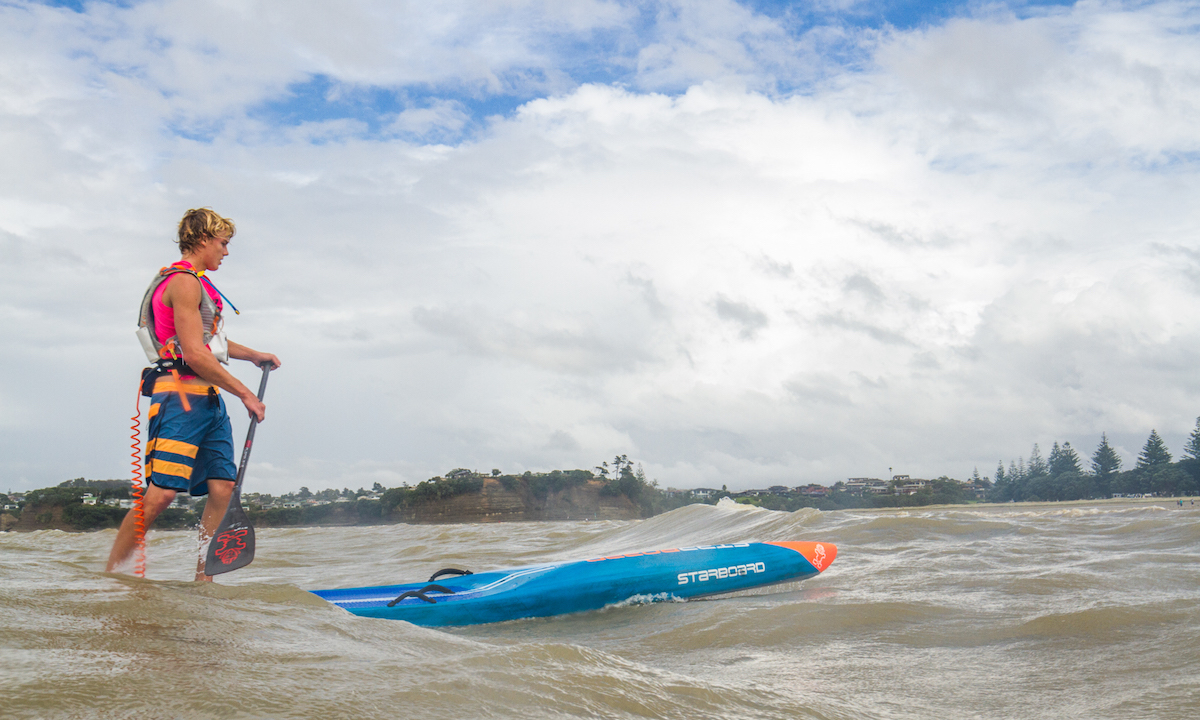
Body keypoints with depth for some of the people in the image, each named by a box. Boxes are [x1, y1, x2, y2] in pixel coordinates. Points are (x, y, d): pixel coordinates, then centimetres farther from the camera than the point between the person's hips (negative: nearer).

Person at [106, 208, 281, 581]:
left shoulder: (197, 283, 23)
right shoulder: (184, 282, -10)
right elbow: (194, 354, -18)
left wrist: (252, 355, 38)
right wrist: (246, 394, -14)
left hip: (208, 400, 10)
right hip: (181, 396, -10)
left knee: (223, 487, 1)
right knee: (161, 493, -14)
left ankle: (202, 582, 3)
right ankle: (108, 577, -6)